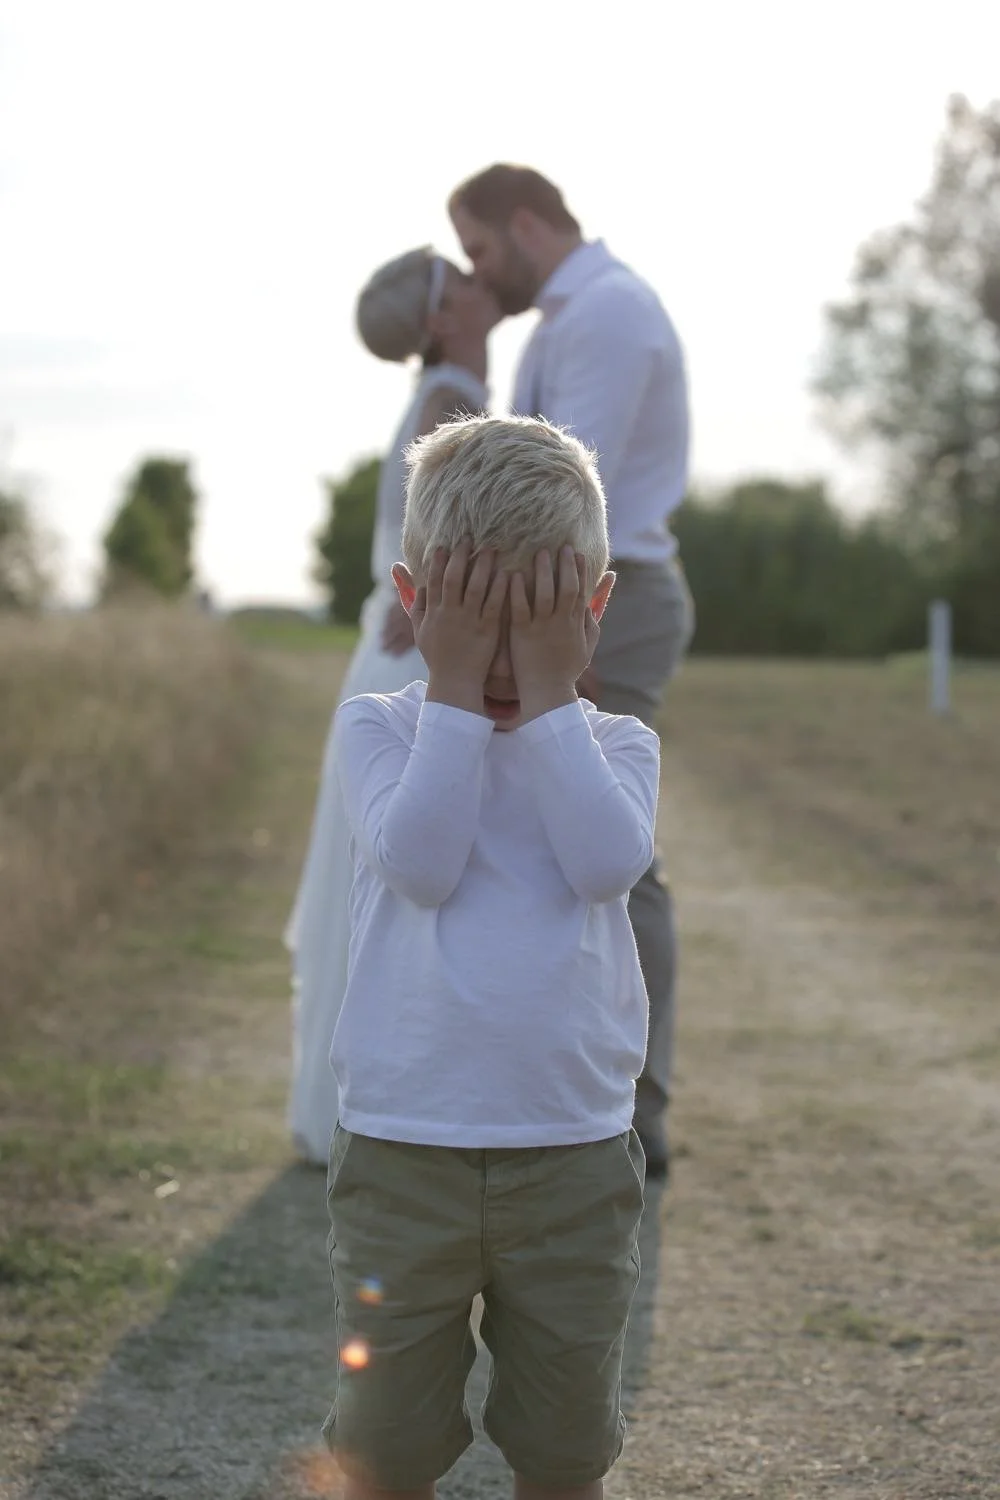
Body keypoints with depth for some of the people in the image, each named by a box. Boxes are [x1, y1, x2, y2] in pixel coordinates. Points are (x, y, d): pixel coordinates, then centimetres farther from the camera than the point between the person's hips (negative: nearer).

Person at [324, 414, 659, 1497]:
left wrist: (549, 689, -15)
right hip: (401, 1151, -1)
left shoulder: (615, 743, 3)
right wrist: (457, 689, -16)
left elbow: (607, 861, -18)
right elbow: (421, 863, -18)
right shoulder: (378, 728, 0)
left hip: (575, 1152, 1)